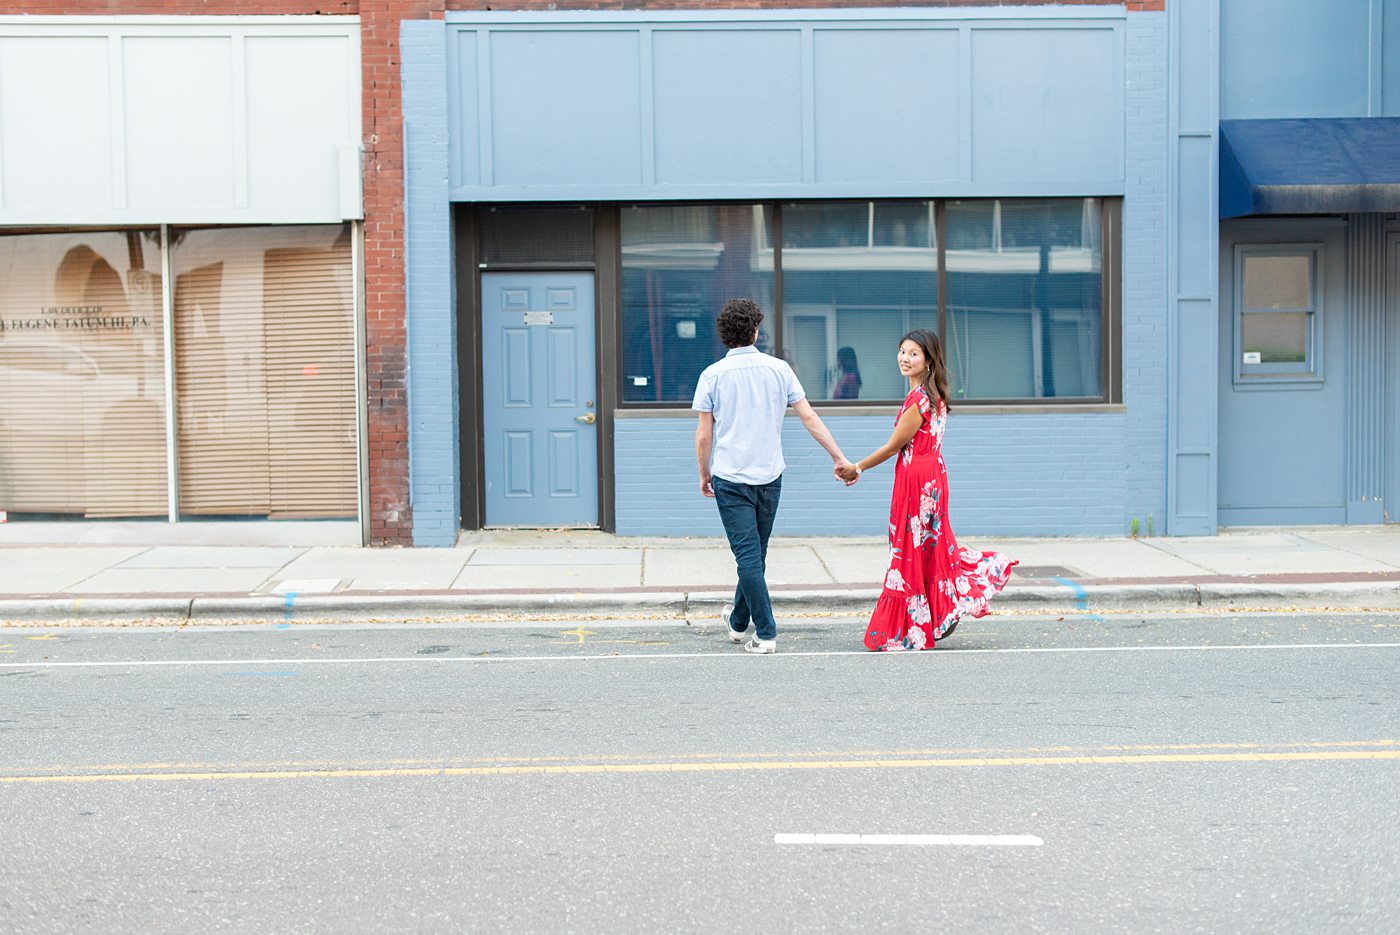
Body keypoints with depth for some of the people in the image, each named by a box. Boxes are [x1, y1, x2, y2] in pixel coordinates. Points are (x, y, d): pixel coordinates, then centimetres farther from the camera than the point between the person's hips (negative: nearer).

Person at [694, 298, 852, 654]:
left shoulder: (712, 375, -6)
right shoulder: (778, 369, 0)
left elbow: (703, 436, -4)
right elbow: (809, 418, -1)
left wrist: (705, 475, 11)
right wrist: (839, 457, 4)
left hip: (730, 478, -3)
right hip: (769, 477, 3)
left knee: (748, 556, -2)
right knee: (755, 555, 16)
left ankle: (766, 633, -5)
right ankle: (738, 622, 33)